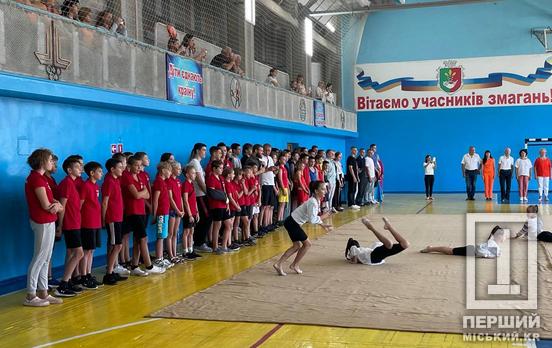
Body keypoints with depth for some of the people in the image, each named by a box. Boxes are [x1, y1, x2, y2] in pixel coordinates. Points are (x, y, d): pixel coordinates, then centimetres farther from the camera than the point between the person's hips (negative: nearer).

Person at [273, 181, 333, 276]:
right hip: (292, 223, -10)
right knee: (307, 244, 3)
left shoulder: (317, 201, 7)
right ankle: (294, 265, 16)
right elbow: (312, 220, -29)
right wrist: (322, 217, -17)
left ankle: (278, 264, 16)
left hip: (293, 222, 10)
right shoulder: (313, 202, -23)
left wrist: (323, 225, 8)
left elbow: (314, 218, 15)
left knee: (297, 246, 16)